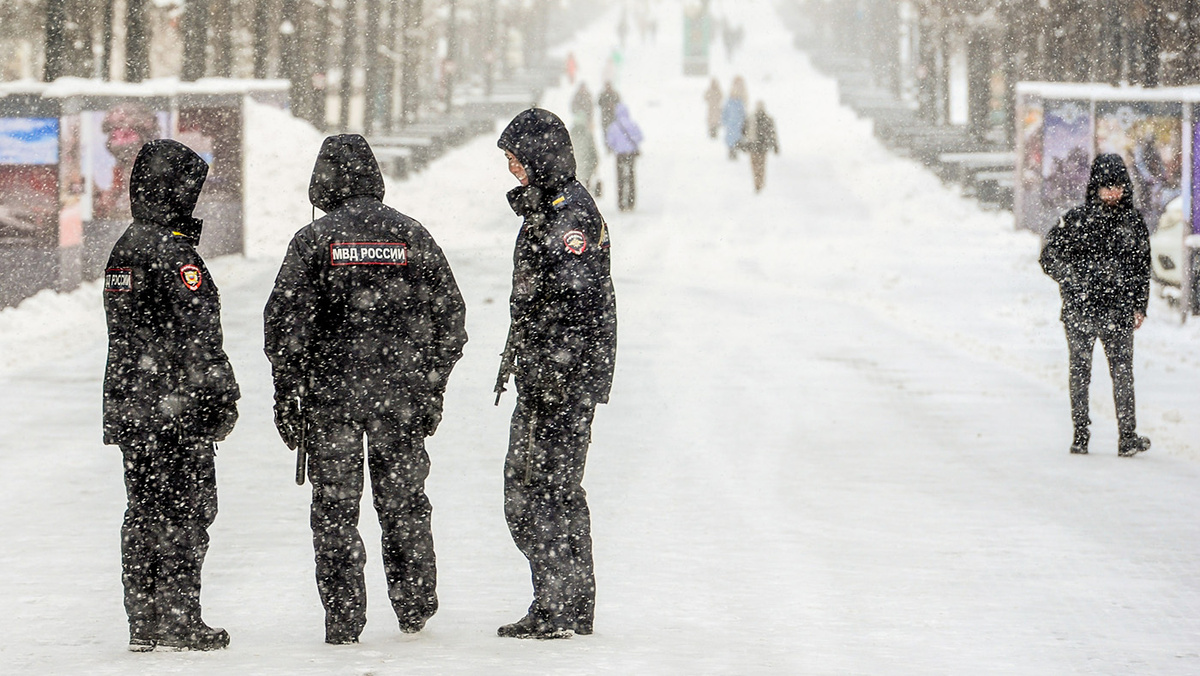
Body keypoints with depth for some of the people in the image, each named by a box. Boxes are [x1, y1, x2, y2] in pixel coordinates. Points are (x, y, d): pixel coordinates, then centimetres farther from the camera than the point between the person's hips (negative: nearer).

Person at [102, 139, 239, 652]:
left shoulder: (124, 249, 13)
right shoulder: (174, 254, -15)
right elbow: (197, 335, -18)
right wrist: (220, 397, -13)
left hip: (128, 405, 9)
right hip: (177, 408, -8)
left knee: (144, 513, 11)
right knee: (186, 511, -3)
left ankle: (144, 623, 13)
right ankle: (179, 622, -3)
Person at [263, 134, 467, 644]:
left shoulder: (314, 240, -4)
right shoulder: (411, 235, 4)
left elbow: (285, 320, -7)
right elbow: (450, 315, 7)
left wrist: (286, 393, 1)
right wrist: (433, 387, 15)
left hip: (331, 392, -2)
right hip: (402, 391, 2)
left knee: (335, 508, 4)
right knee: (404, 503, 14)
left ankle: (343, 622, 3)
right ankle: (415, 611, 21)